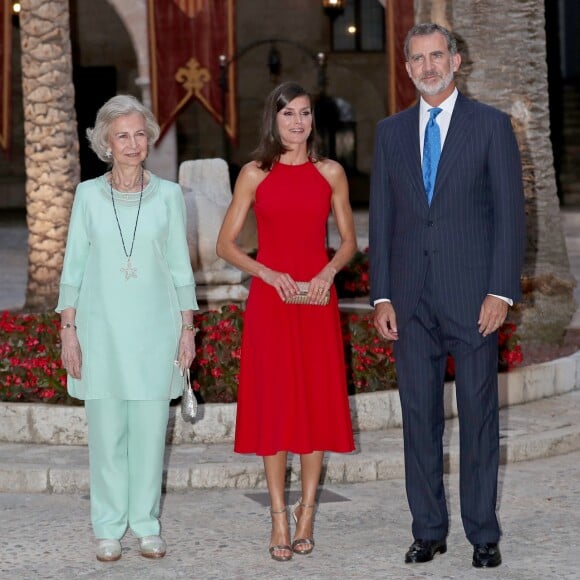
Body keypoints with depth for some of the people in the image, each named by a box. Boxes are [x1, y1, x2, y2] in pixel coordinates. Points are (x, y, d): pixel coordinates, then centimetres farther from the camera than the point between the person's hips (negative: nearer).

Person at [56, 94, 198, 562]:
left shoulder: (168, 195, 3)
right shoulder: (88, 195, 3)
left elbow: (180, 267, 6)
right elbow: (74, 267, 5)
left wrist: (188, 329, 2)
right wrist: (68, 330, 0)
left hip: (155, 329, 0)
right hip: (102, 327, 0)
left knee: (150, 429, 3)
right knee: (106, 430, 3)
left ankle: (147, 524, 15)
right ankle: (109, 528, 13)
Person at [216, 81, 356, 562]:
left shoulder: (331, 173, 6)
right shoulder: (255, 174, 3)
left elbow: (349, 241, 10)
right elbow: (226, 243, 3)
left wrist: (328, 271, -9)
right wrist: (267, 273, -11)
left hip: (317, 299, 1)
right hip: (270, 299, -1)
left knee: (317, 401, 2)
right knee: (274, 403, 0)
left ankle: (307, 512, 12)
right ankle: (280, 517, 6)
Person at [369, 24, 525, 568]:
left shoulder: (491, 125, 1)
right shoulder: (391, 131, 11)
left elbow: (509, 212, -3)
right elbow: (380, 217, 10)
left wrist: (501, 291, -11)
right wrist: (381, 296, 3)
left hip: (472, 296, -3)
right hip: (411, 299, 3)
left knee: (478, 414, 2)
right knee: (419, 415, 6)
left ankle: (483, 533, 9)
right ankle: (428, 529, 15)